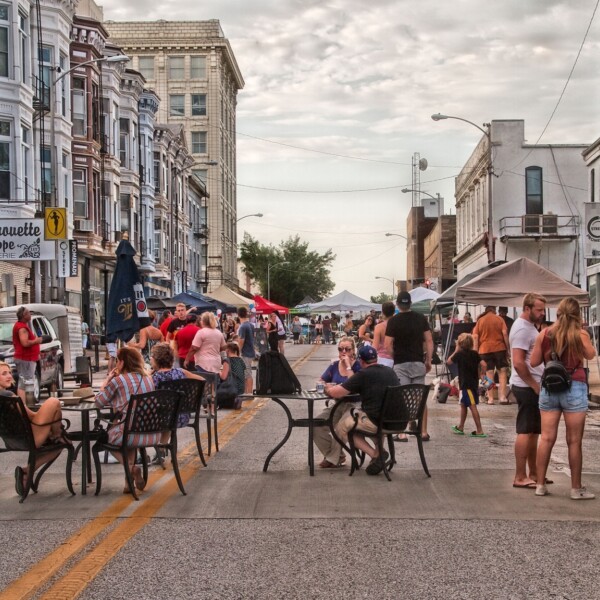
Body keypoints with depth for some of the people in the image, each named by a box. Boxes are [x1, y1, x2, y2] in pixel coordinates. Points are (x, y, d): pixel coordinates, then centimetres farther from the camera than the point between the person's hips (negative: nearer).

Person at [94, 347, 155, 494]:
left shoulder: (118, 381, -6)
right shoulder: (148, 379, 11)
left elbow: (98, 403, 2)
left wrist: (107, 380, 14)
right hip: (153, 435, 5)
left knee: (107, 436, 27)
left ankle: (131, 468, 3)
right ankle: (130, 478, 21)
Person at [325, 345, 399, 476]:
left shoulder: (363, 375, -9)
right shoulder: (390, 371, 11)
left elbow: (336, 393, -9)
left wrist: (328, 388, 15)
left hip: (376, 422, -7)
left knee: (341, 428, 13)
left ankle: (375, 454, -1)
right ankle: (379, 450, 19)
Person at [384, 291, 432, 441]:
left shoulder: (394, 321, -6)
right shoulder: (421, 319, 3)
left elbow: (388, 346, -10)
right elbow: (429, 341, 1)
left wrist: (395, 356, 7)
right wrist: (429, 360, 8)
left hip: (400, 364, -3)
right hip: (418, 363, 3)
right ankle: (424, 432, 9)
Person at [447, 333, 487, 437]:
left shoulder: (459, 354, -9)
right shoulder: (474, 354, 6)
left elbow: (449, 361, 4)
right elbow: (483, 364, -3)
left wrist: (456, 350, 7)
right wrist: (479, 375, 7)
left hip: (466, 384, -8)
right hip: (474, 383, 8)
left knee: (472, 406, -10)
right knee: (463, 405, 20)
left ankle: (479, 431, -15)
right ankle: (460, 427, 32)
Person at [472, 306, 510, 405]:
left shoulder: (480, 320, 7)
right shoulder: (499, 319, 3)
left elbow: (475, 337, 1)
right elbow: (505, 333, -5)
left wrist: (476, 351, 3)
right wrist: (507, 347, 1)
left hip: (485, 349, 1)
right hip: (499, 348, -1)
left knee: (489, 374, 3)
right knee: (502, 372, 5)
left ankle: (490, 398, 2)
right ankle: (503, 397, -3)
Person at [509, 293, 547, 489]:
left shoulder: (529, 326, 16)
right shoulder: (522, 329, -16)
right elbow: (518, 363, -23)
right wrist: (535, 385, -18)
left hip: (533, 386, 10)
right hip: (527, 387, -10)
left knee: (533, 432, 14)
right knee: (525, 432, -6)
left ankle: (533, 474, 22)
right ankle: (520, 477, -3)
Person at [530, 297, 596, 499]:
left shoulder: (544, 334, 1)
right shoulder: (581, 334, -7)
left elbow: (534, 362, 6)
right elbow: (590, 355, 10)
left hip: (549, 388, 3)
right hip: (574, 389, -3)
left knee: (547, 438, 7)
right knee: (574, 441, 3)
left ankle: (540, 485, 10)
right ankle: (576, 488, 8)